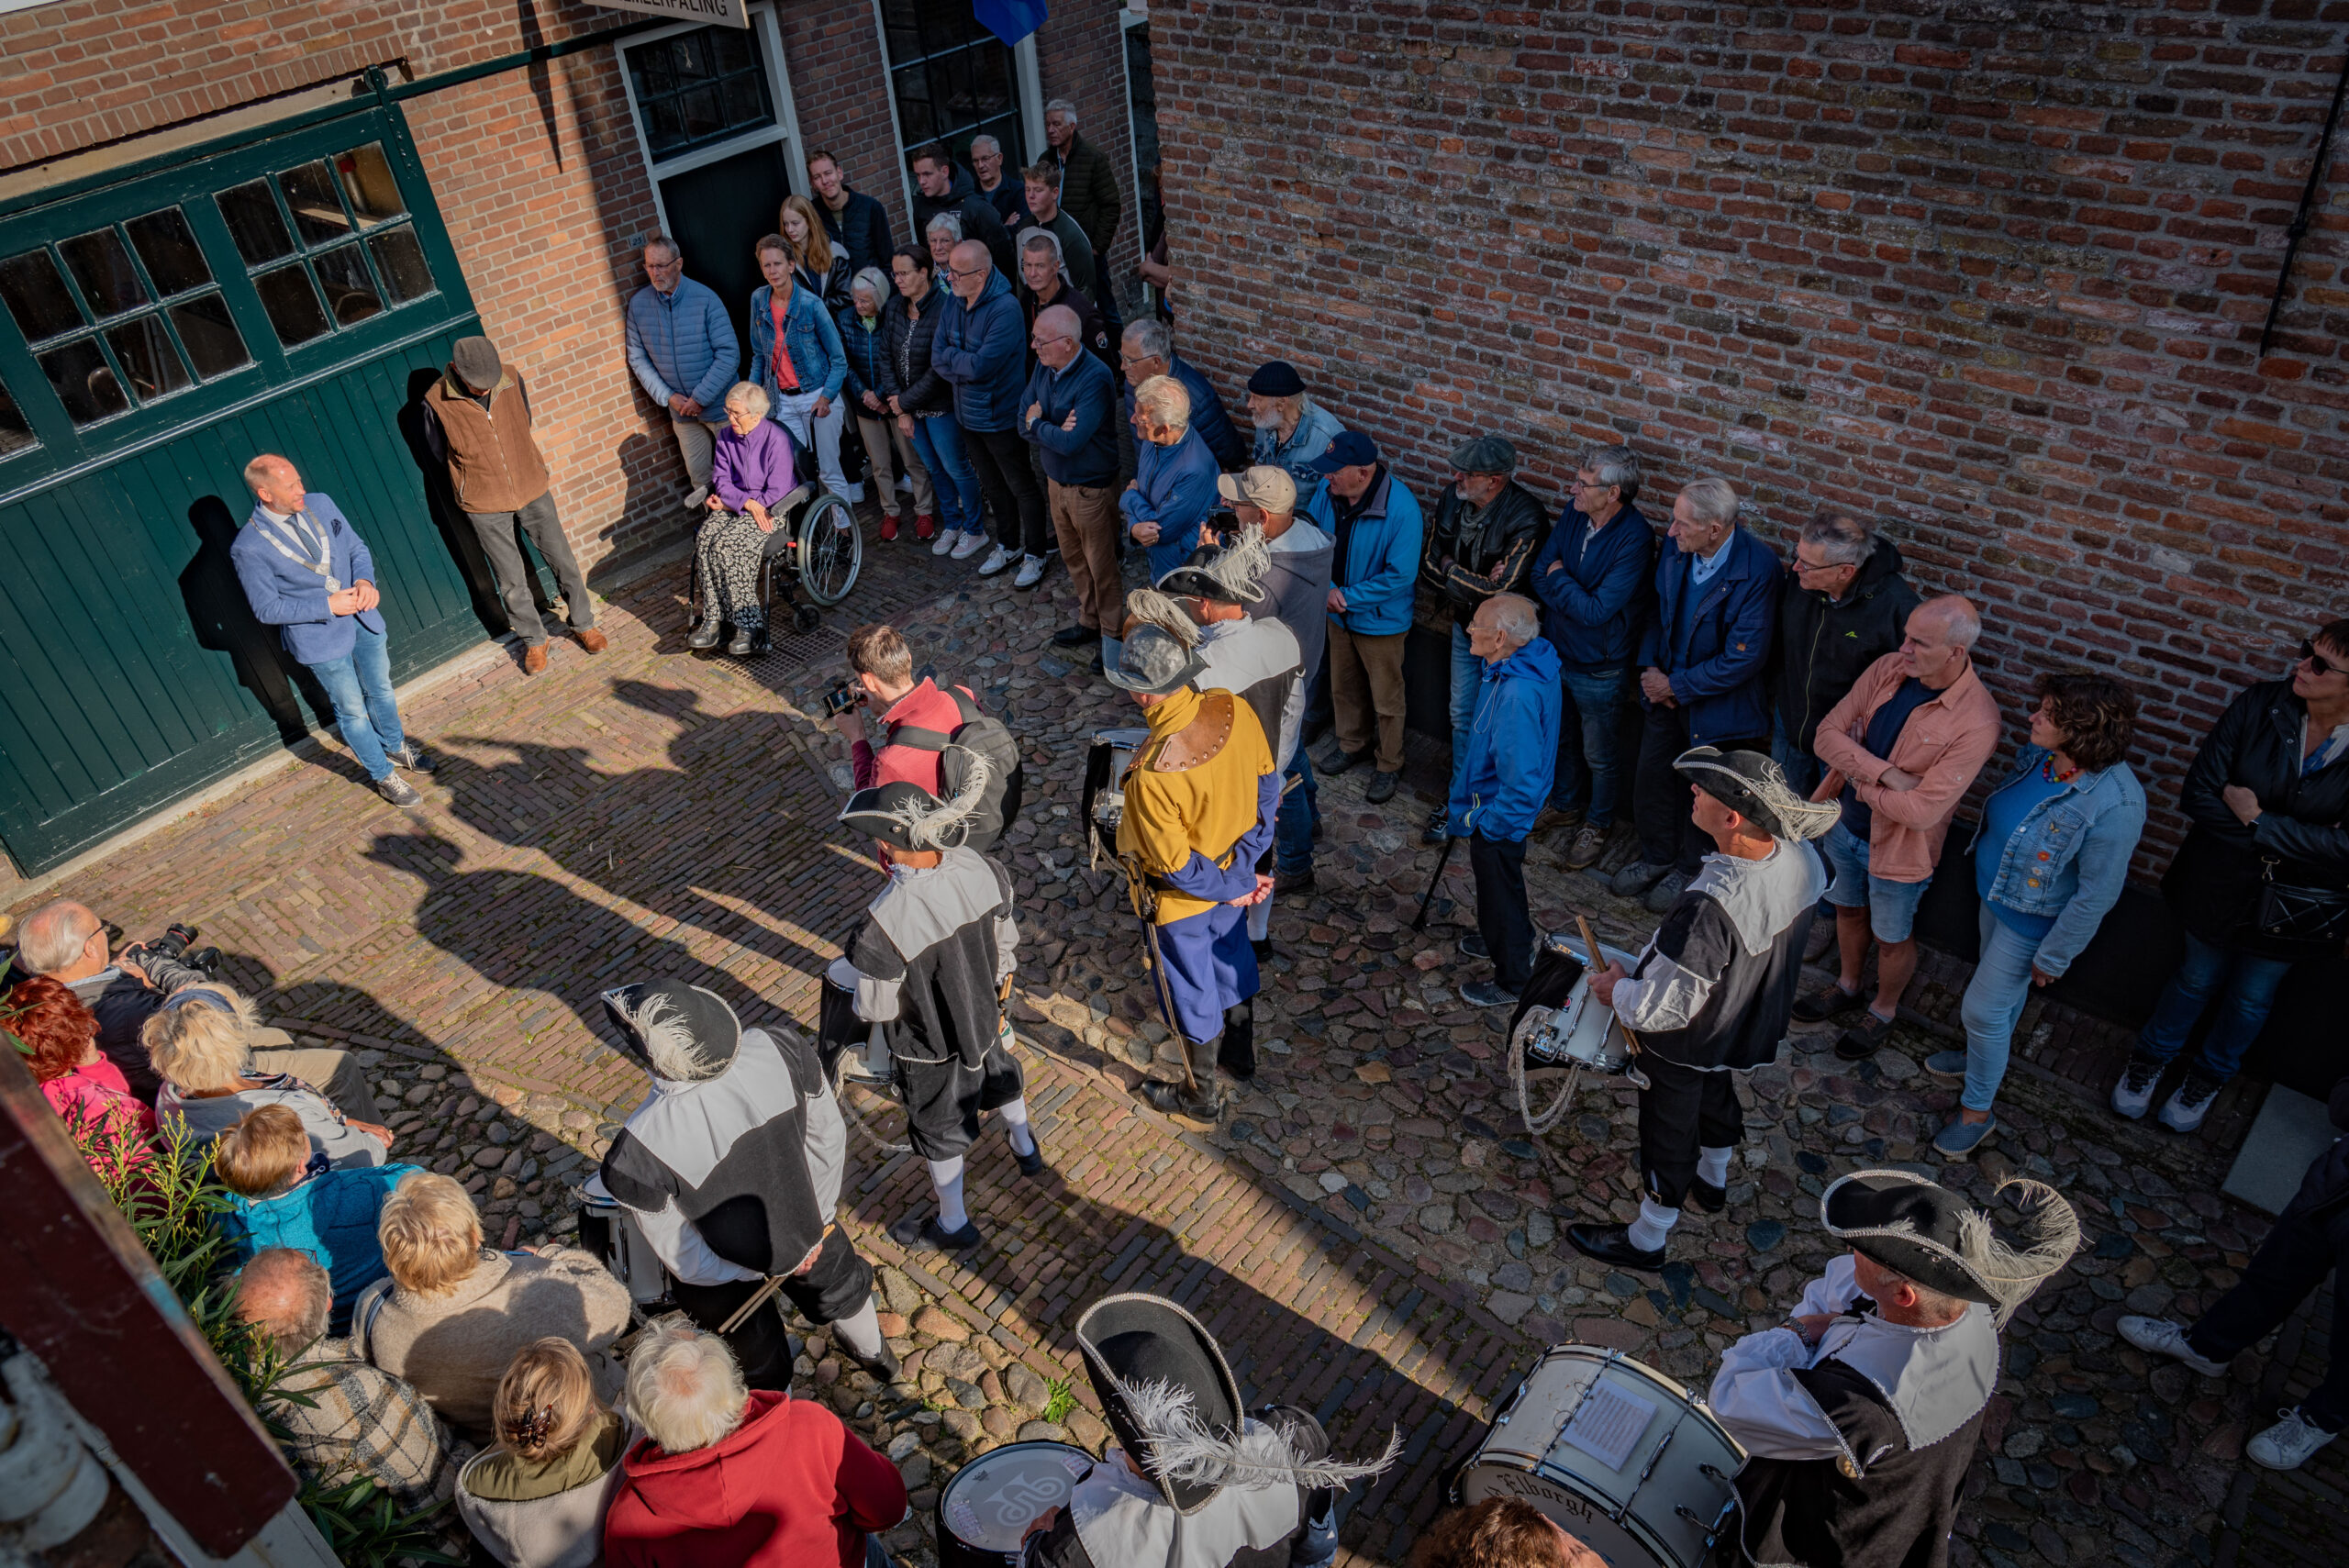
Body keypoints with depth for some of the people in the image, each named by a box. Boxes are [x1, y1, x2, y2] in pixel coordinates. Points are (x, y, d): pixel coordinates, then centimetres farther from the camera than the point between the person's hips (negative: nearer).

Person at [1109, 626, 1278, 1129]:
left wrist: (1235, 890, -11)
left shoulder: (1151, 773, -39)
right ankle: (1241, 1047, 59)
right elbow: (1266, 787, -6)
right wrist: (1243, 869, -1)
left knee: (1189, 992, 18)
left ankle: (1200, 1100, 43)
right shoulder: (1234, 710, -21)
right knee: (1232, 959, 32)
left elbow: (1177, 866, -28)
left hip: (1181, 899, -6)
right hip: (1234, 868, 6)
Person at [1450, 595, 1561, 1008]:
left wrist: (1485, 823, -23)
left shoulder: (1518, 694, -37)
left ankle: (1513, 978, 32)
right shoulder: (1516, 666, -6)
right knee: (1496, 885, 30)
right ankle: (1502, 939, 54)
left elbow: (1521, 780, -34)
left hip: (1498, 817, -9)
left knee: (1500, 890, 12)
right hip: (1491, 806, 9)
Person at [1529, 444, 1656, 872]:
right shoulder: (1574, 515, -7)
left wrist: (1559, 579, -17)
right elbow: (1539, 576, -4)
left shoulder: (1635, 539, -27)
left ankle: (1597, 825, 36)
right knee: (1561, 738, 26)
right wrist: (1577, 600, -20)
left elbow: (1597, 611, -29)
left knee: (1599, 756, 14)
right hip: (1557, 653, 7)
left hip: (1599, 671, -6)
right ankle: (1566, 806, 49)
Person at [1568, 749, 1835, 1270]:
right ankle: (1713, 1181, 63)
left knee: (1668, 1132, 17)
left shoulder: (1710, 906, -45)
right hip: (1748, 1026, 7)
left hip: (1683, 1045, -7)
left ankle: (1646, 1241, 42)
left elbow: (1666, 1005, -36)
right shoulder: (1800, 857, -21)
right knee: (1716, 1095, 34)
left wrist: (1617, 990, -14)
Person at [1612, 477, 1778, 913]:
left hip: (1717, 704, -5)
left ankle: (1690, 869, 38)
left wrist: (1676, 685, -18)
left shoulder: (1757, 570, -27)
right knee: (1651, 779, 18)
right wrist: (1650, 667, -6)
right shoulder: (1675, 544, -10)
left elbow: (1744, 658, -24)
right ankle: (1656, 857, 43)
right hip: (1666, 689, 6)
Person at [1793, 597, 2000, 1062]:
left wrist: (1859, 782, -17)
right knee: (1849, 910, 28)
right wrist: (1885, 773, -27)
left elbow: (1922, 810, -30)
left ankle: (1883, 1011, 46)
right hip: (1844, 822, 5)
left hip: (1897, 847, -5)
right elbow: (1828, 734, -14)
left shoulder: (1977, 721, -30)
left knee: (1891, 937, 19)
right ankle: (1848, 987, 54)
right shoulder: (1888, 669, -13)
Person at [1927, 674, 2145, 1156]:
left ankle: (1977, 1111, 27)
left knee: (1982, 1009, 5)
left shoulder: (2115, 805, -35)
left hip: (2031, 922, -7)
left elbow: (2096, 895, -25)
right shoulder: (2039, 755, -13)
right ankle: (1986, 1058, 54)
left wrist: (2053, 957, -16)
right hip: (1996, 895, 7)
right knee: (2006, 991, 29)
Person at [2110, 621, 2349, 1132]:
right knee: (2198, 978, 23)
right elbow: (2198, 792, -16)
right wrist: (2282, 841, -21)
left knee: (2251, 998, 23)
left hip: (2294, 909, 0)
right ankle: (2151, 1057, 48)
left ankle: (2209, 1076, 49)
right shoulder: (2261, 704, -18)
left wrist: (2257, 821, -25)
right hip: (2222, 884, 1)